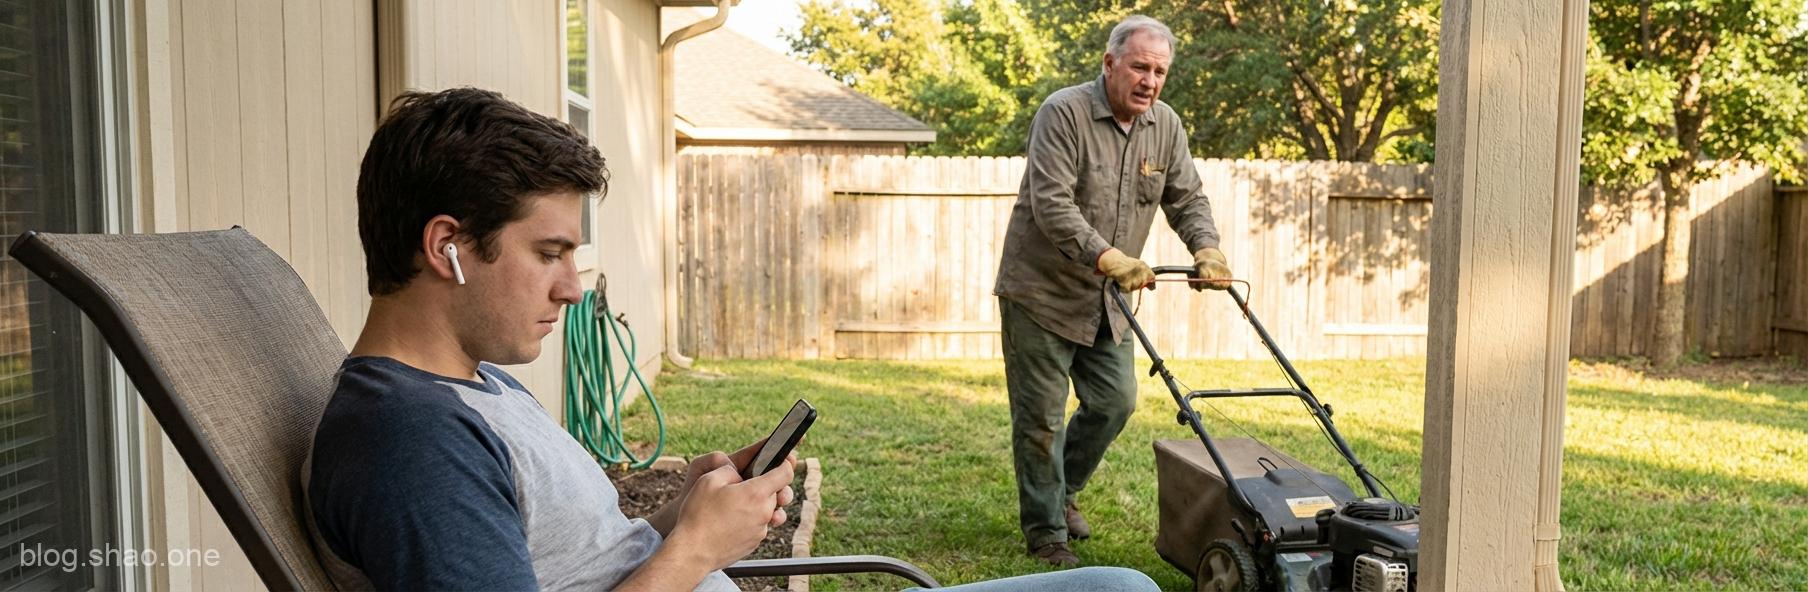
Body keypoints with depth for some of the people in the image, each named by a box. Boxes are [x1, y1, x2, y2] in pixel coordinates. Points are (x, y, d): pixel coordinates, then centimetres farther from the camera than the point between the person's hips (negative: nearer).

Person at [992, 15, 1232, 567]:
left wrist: (1206, 249, -13)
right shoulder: (1063, 113, -17)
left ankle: (1063, 491, 34)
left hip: (1106, 298, 7)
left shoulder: (1166, 126, 3)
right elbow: (1051, 204, -26)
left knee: (1115, 401, 10)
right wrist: (1107, 258, -35)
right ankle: (1045, 531, 15)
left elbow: (1187, 199, 6)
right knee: (1041, 416, 0)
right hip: (1041, 292, -6)